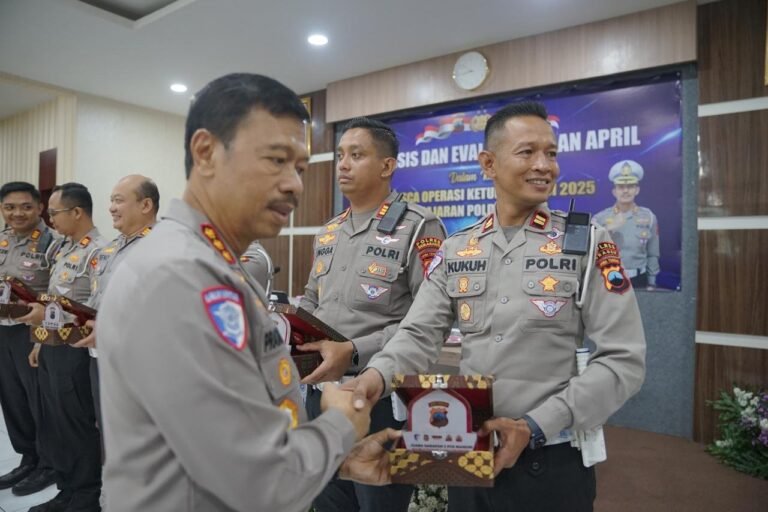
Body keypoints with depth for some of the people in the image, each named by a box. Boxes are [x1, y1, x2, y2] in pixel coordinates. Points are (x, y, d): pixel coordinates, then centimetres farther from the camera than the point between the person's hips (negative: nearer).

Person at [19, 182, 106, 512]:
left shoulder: (97, 252, -17)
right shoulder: (64, 247, 13)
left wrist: (49, 315, -21)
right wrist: (41, 339, 17)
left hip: (73, 351, -9)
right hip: (51, 347, 9)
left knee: (78, 427, 3)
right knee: (55, 424, 17)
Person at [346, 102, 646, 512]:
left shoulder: (588, 245, -7)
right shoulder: (455, 251, 1)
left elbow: (623, 360, -11)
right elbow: (419, 335, -3)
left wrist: (536, 427, -18)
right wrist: (378, 374, -23)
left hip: (551, 460, -3)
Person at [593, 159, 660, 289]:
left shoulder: (649, 217, 2)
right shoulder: (600, 219, -3)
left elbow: (653, 256, 7)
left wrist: (651, 285, 7)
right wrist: (607, 230, -19)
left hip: (638, 281, 1)